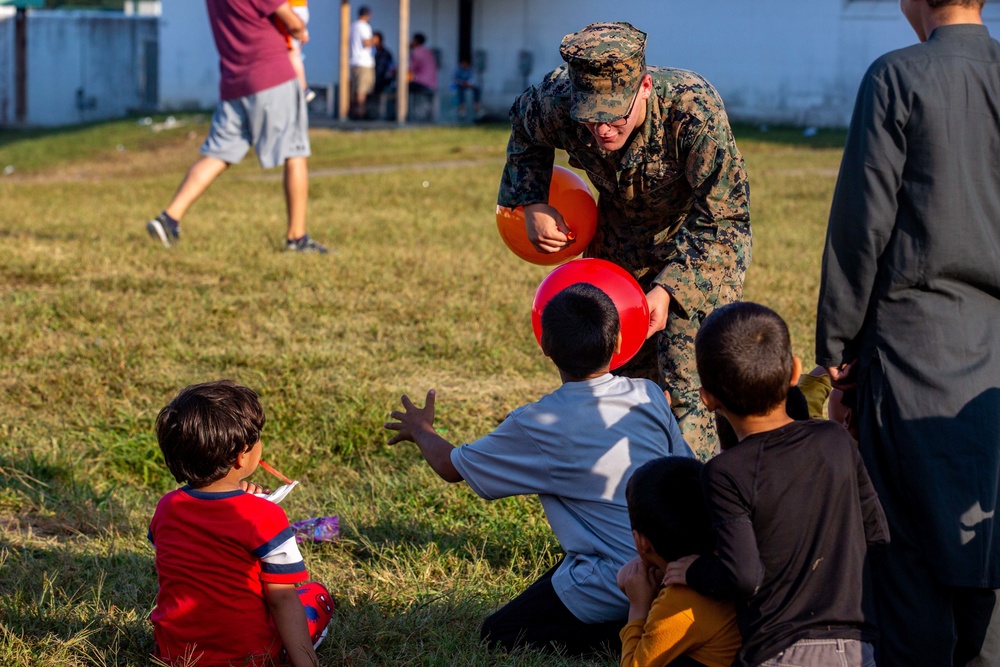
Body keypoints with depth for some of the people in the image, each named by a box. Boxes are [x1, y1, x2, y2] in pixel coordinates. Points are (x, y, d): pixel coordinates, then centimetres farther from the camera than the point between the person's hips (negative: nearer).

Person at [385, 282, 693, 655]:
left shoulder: (536, 426, -12)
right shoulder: (650, 397, -1)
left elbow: (450, 466, 3)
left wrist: (420, 431, 25)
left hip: (615, 589, -7)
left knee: (497, 634, 7)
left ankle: (629, 634, -7)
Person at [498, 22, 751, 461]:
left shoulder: (695, 108, -38)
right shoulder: (557, 103, -26)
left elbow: (724, 219, -28)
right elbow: (524, 129, 2)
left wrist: (669, 289, -36)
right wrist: (532, 204, -9)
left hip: (703, 242, -4)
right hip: (621, 241, 5)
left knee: (687, 386, -16)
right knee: (616, 374, 13)